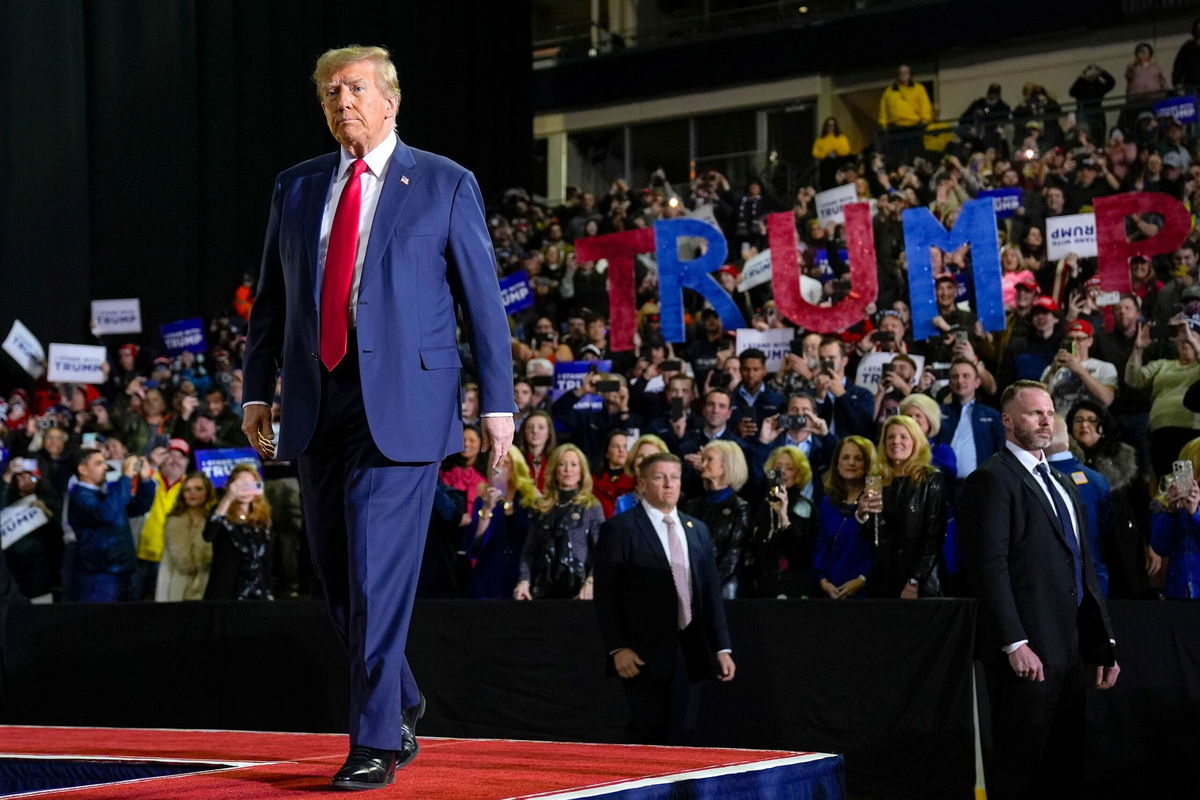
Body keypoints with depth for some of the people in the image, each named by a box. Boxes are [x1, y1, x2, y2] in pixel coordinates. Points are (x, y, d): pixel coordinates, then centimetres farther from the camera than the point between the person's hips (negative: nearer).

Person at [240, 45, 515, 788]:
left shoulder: (445, 184, 2)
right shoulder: (297, 188, 13)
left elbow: (483, 300, 0)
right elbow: (271, 299, 17)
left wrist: (497, 402, -4)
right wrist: (258, 390, 10)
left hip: (402, 402, -5)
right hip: (318, 405, 5)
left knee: (379, 573, -10)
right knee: (337, 575, 10)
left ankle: (376, 742, -4)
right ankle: (402, 702, 30)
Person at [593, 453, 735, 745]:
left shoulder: (697, 530, 15)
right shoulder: (619, 529, -2)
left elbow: (711, 592, 16)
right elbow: (605, 594, -5)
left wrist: (722, 648, 9)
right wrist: (617, 648, -13)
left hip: (688, 652, 5)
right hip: (645, 654, -5)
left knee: (682, 737, 4)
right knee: (646, 735, -6)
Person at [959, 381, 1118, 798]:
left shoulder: (1063, 486, 22)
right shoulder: (992, 479, -6)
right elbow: (990, 566, -15)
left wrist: (1104, 645, 15)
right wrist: (1014, 644, -22)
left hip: (1069, 653, 8)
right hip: (1026, 654, -8)